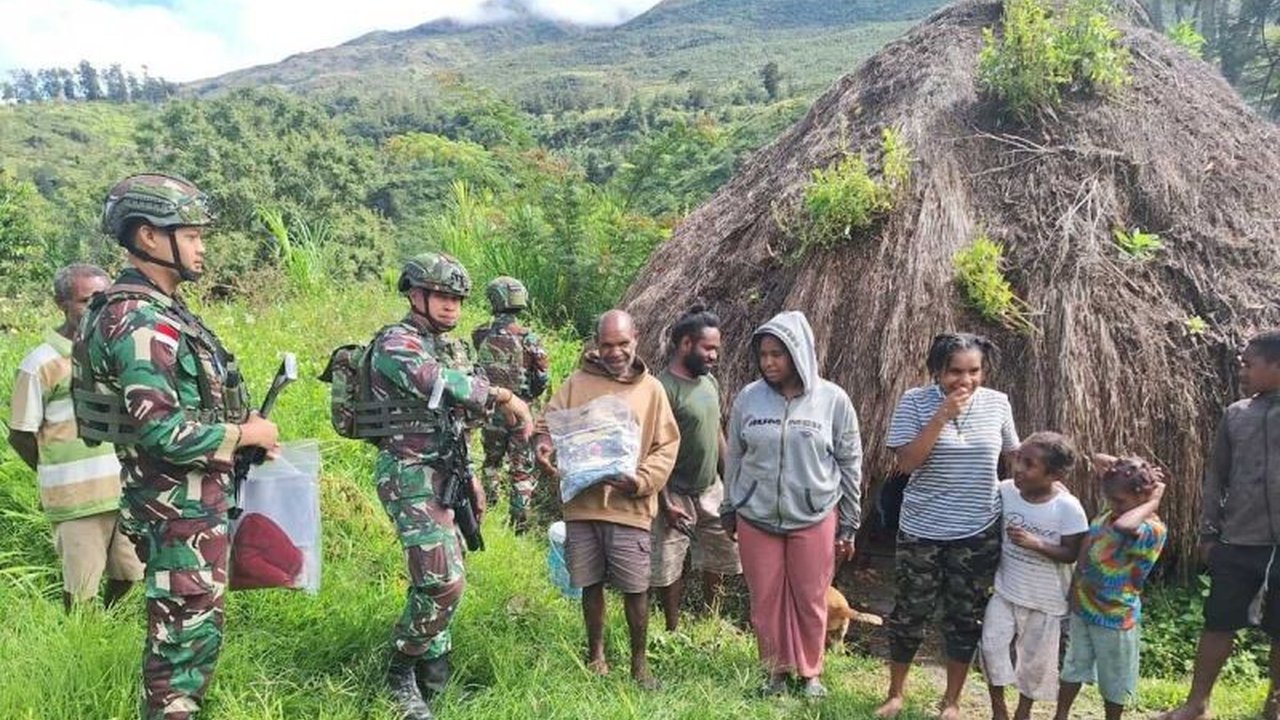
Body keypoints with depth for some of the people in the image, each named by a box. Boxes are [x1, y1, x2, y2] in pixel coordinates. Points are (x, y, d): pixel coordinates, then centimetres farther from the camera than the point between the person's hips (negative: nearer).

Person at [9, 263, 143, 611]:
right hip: (77, 498, -5)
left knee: (127, 573, 15)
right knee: (81, 587, 5)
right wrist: (57, 477, 6)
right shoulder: (42, 364, -9)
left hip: (126, 489, 5)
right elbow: (20, 436, -3)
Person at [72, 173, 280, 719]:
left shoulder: (157, 309, 10)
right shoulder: (139, 321, -21)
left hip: (191, 497, 10)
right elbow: (164, 431, -27)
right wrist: (245, 434, -14)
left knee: (184, 625, 20)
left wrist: (243, 433, 8)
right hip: (181, 503, -10)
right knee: (189, 629, 1)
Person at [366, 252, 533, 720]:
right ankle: (400, 674, 5)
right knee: (444, 581, -15)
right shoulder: (395, 343, -12)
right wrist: (504, 398, -27)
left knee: (443, 579, 14)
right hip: (411, 477, -9)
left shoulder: (451, 349, 15)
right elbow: (440, 385, -30)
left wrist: (470, 478, 19)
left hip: (444, 476, 9)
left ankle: (432, 676, 28)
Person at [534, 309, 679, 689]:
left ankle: (639, 660, 23)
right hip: (581, 502, 1)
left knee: (635, 587, 3)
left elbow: (666, 446, 2)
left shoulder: (651, 389, 4)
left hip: (630, 506, -1)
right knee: (590, 583, 13)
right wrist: (544, 448, -20)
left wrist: (641, 480, -14)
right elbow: (547, 426, 3)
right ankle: (596, 654, 33)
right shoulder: (577, 382, 5)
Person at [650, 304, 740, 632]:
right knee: (670, 568, 6)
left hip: (711, 490, 7)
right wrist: (665, 503, -19)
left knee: (719, 558, 16)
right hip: (677, 495, -7)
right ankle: (674, 630, 25)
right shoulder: (664, 387, -20)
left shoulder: (709, 381, 5)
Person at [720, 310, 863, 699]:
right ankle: (777, 670, 32)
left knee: (811, 601, 11)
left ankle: (811, 672, 33)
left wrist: (849, 525, 2)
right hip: (757, 519, 2)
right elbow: (734, 459, 6)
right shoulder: (748, 398, -4)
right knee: (765, 601, 11)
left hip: (815, 520, -1)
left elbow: (850, 463, 0)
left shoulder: (832, 400, -8)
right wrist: (729, 512, 12)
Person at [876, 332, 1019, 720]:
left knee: (966, 618, 13)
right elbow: (906, 462, -18)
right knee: (909, 614, 9)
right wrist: (941, 416, -24)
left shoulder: (997, 403, -2)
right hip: (921, 531, -2)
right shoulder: (915, 401, -10)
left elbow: (1014, 456, 11)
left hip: (978, 533, 2)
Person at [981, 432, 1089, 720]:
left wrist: (1036, 544, -30)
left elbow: (1072, 554, -16)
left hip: (1045, 599, -2)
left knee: (1035, 660, 12)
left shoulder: (1067, 508, -19)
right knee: (992, 645, -6)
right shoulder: (1006, 491, -10)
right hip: (1006, 590, 2)